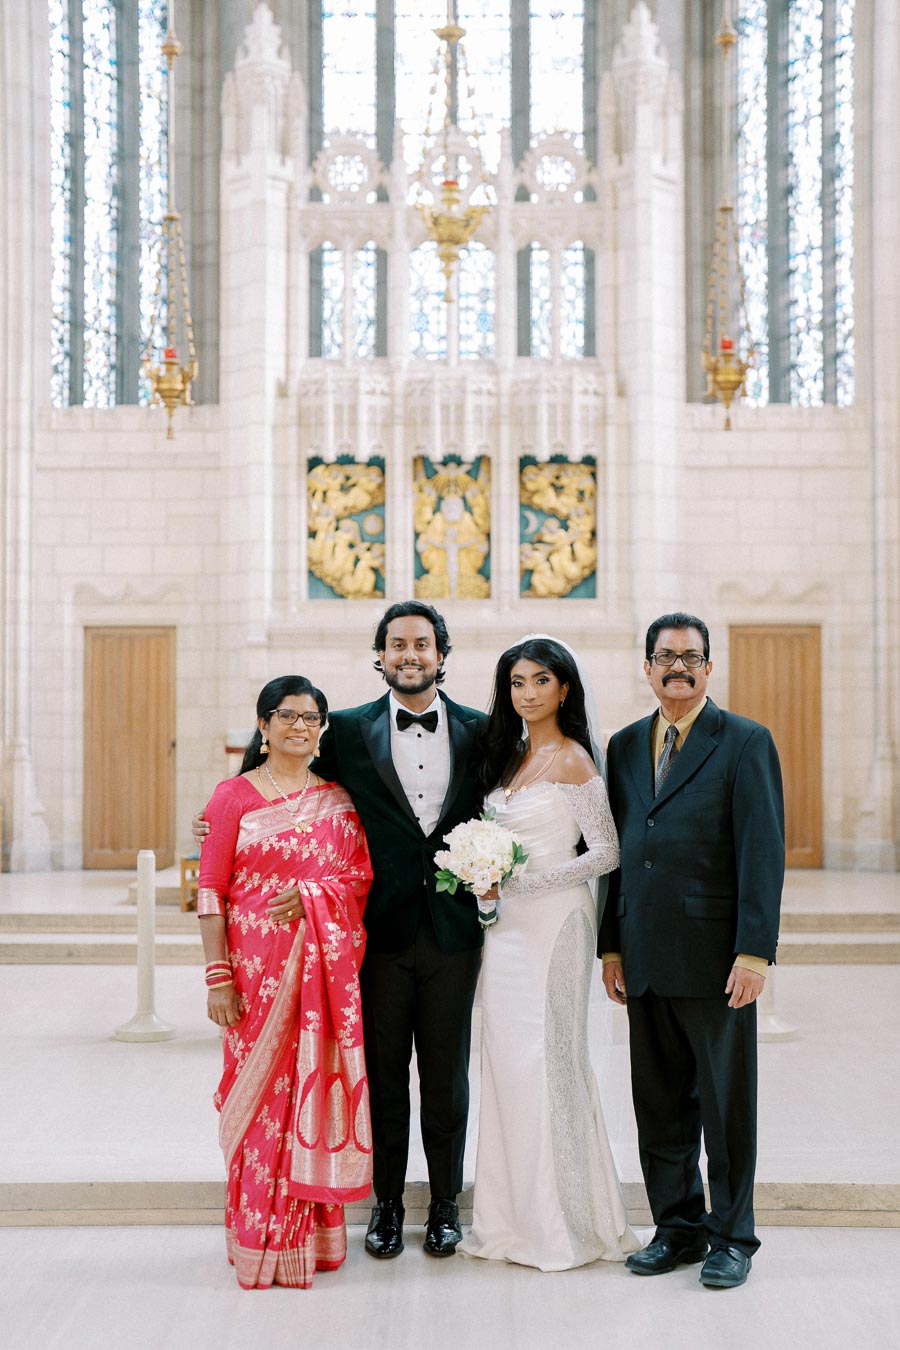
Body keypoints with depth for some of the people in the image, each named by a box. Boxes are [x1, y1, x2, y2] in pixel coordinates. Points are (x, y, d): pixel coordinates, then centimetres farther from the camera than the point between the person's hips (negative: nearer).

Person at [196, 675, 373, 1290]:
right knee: (263, 1089, -1)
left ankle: (314, 1233, 16)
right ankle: (260, 1240, 10)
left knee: (319, 1085, 4)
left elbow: (363, 870, 8)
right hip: (259, 965, -3)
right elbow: (212, 891, -3)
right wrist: (219, 978, -9)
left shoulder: (338, 796, 11)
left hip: (329, 963, 3)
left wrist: (313, 895, -11)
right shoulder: (235, 795, 1)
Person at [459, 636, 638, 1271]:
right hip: (507, 925, 8)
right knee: (506, 1060, 7)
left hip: (553, 922, -7)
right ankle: (518, 1216, 16)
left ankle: (565, 1223, 7)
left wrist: (521, 882, -17)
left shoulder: (573, 760, -10)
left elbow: (606, 852, -13)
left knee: (547, 1061, -4)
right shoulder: (510, 756, 14)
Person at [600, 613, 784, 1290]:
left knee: (727, 1104, 6)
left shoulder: (746, 743, -3)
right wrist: (611, 944, 9)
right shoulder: (625, 746, 13)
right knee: (660, 1106, 12)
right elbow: (617, 850, 14)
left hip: (714, 958, -5)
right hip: (645, 960, 5)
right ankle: (679, 1227, 25)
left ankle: (732, 1238, 19)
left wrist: (755, 953, -15)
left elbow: (763, 853, -8)